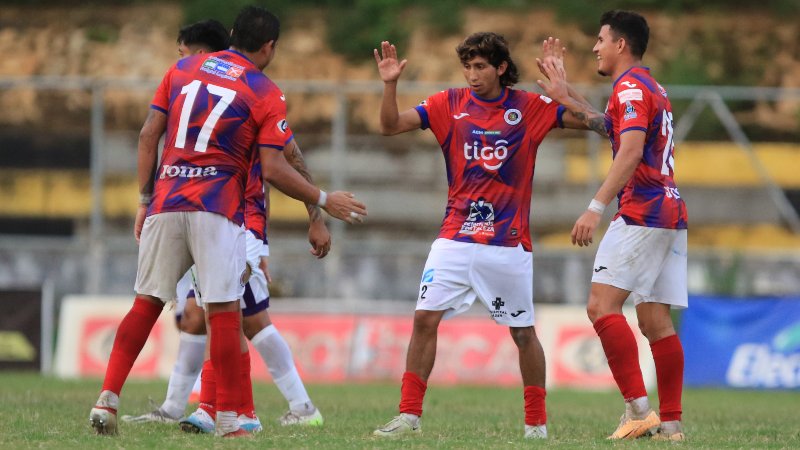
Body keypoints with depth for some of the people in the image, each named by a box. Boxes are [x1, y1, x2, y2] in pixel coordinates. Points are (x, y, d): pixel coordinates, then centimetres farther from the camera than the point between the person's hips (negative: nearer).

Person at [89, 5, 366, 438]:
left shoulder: (182, 69, 13)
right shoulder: (266, 94, 1)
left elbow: (148, 136, 11)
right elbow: (273, 170, -5)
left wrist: (145, 200, 16)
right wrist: (325, 201, 6)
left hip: (165, 202, 4)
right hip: (217, 208, -4)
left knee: (146, 303, 10)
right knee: (224, 311, -2)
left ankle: (107, 399, -1)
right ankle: (227, 419, -2)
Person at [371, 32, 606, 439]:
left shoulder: (529, 108, -1)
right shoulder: (450, 104, 3)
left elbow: (593, 120, -5)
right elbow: (391, 126, 0)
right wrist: (390, 85, -16)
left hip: (508, 244, -1)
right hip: (455, 238, 1)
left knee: (523, 332, 4)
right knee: (425, 319, -9)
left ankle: (536, 422, 17)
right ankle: (409, 415, -4)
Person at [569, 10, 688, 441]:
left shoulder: (630, 87, -8)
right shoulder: (653, 89, 21)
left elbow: (631, 150, -22)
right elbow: (606, 126, 37)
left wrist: (597, 207, -28)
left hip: (641, 212, -9)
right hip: (670, 212, 9)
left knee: (601, 305, -13)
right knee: (656, 321, 7)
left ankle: (638, 406, -20)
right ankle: (670, 422, 4)